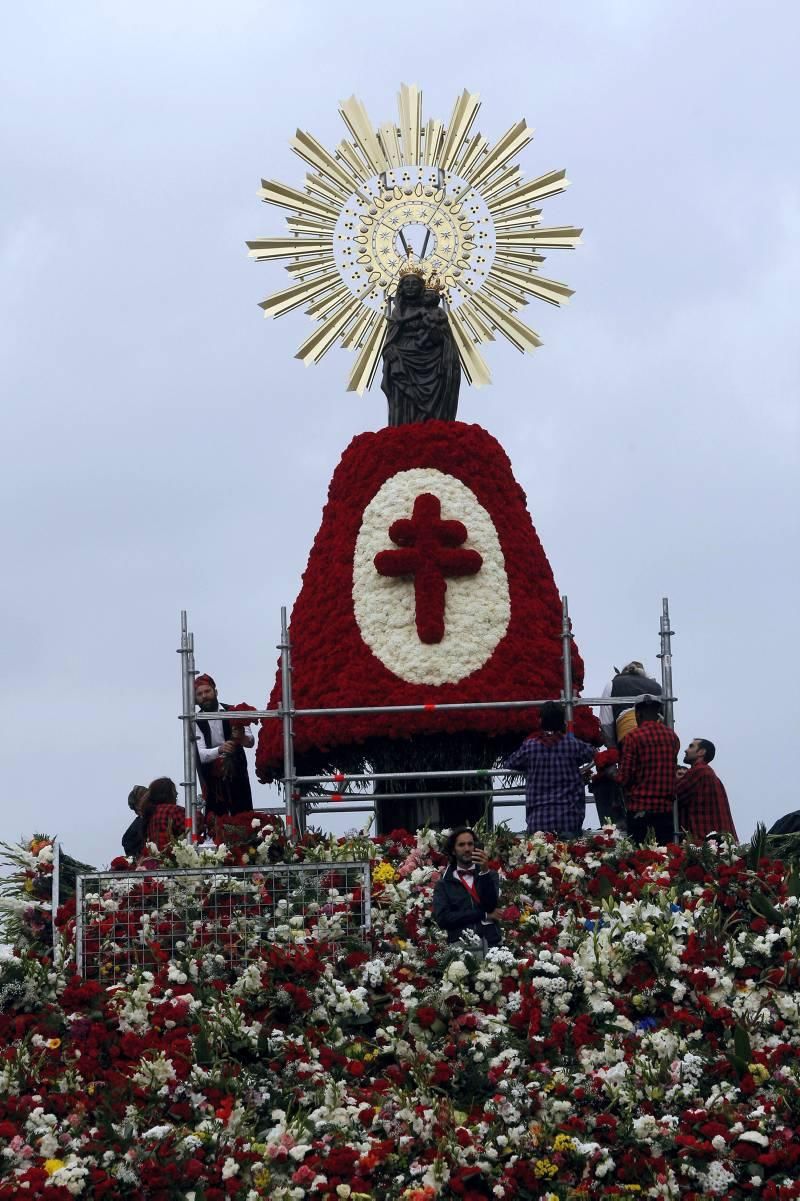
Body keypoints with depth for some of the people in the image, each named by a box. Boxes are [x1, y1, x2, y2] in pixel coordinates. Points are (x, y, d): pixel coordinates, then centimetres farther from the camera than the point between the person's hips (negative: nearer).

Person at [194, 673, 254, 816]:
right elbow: (201, 755, -15)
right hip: (213, 780, -1)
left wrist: (242, 738, -34)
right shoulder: (196, 722, -2)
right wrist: (219, 750, -35)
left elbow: (251, 741, -10)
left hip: (237, 775, 1)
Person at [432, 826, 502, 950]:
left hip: (490, 944, 1)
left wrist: (485, 871, -13)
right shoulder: (444, 884, 11)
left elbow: (490, 905, -2)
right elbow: (442, 918, -3)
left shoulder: (490, 876, 14)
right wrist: (483, 916, -4)